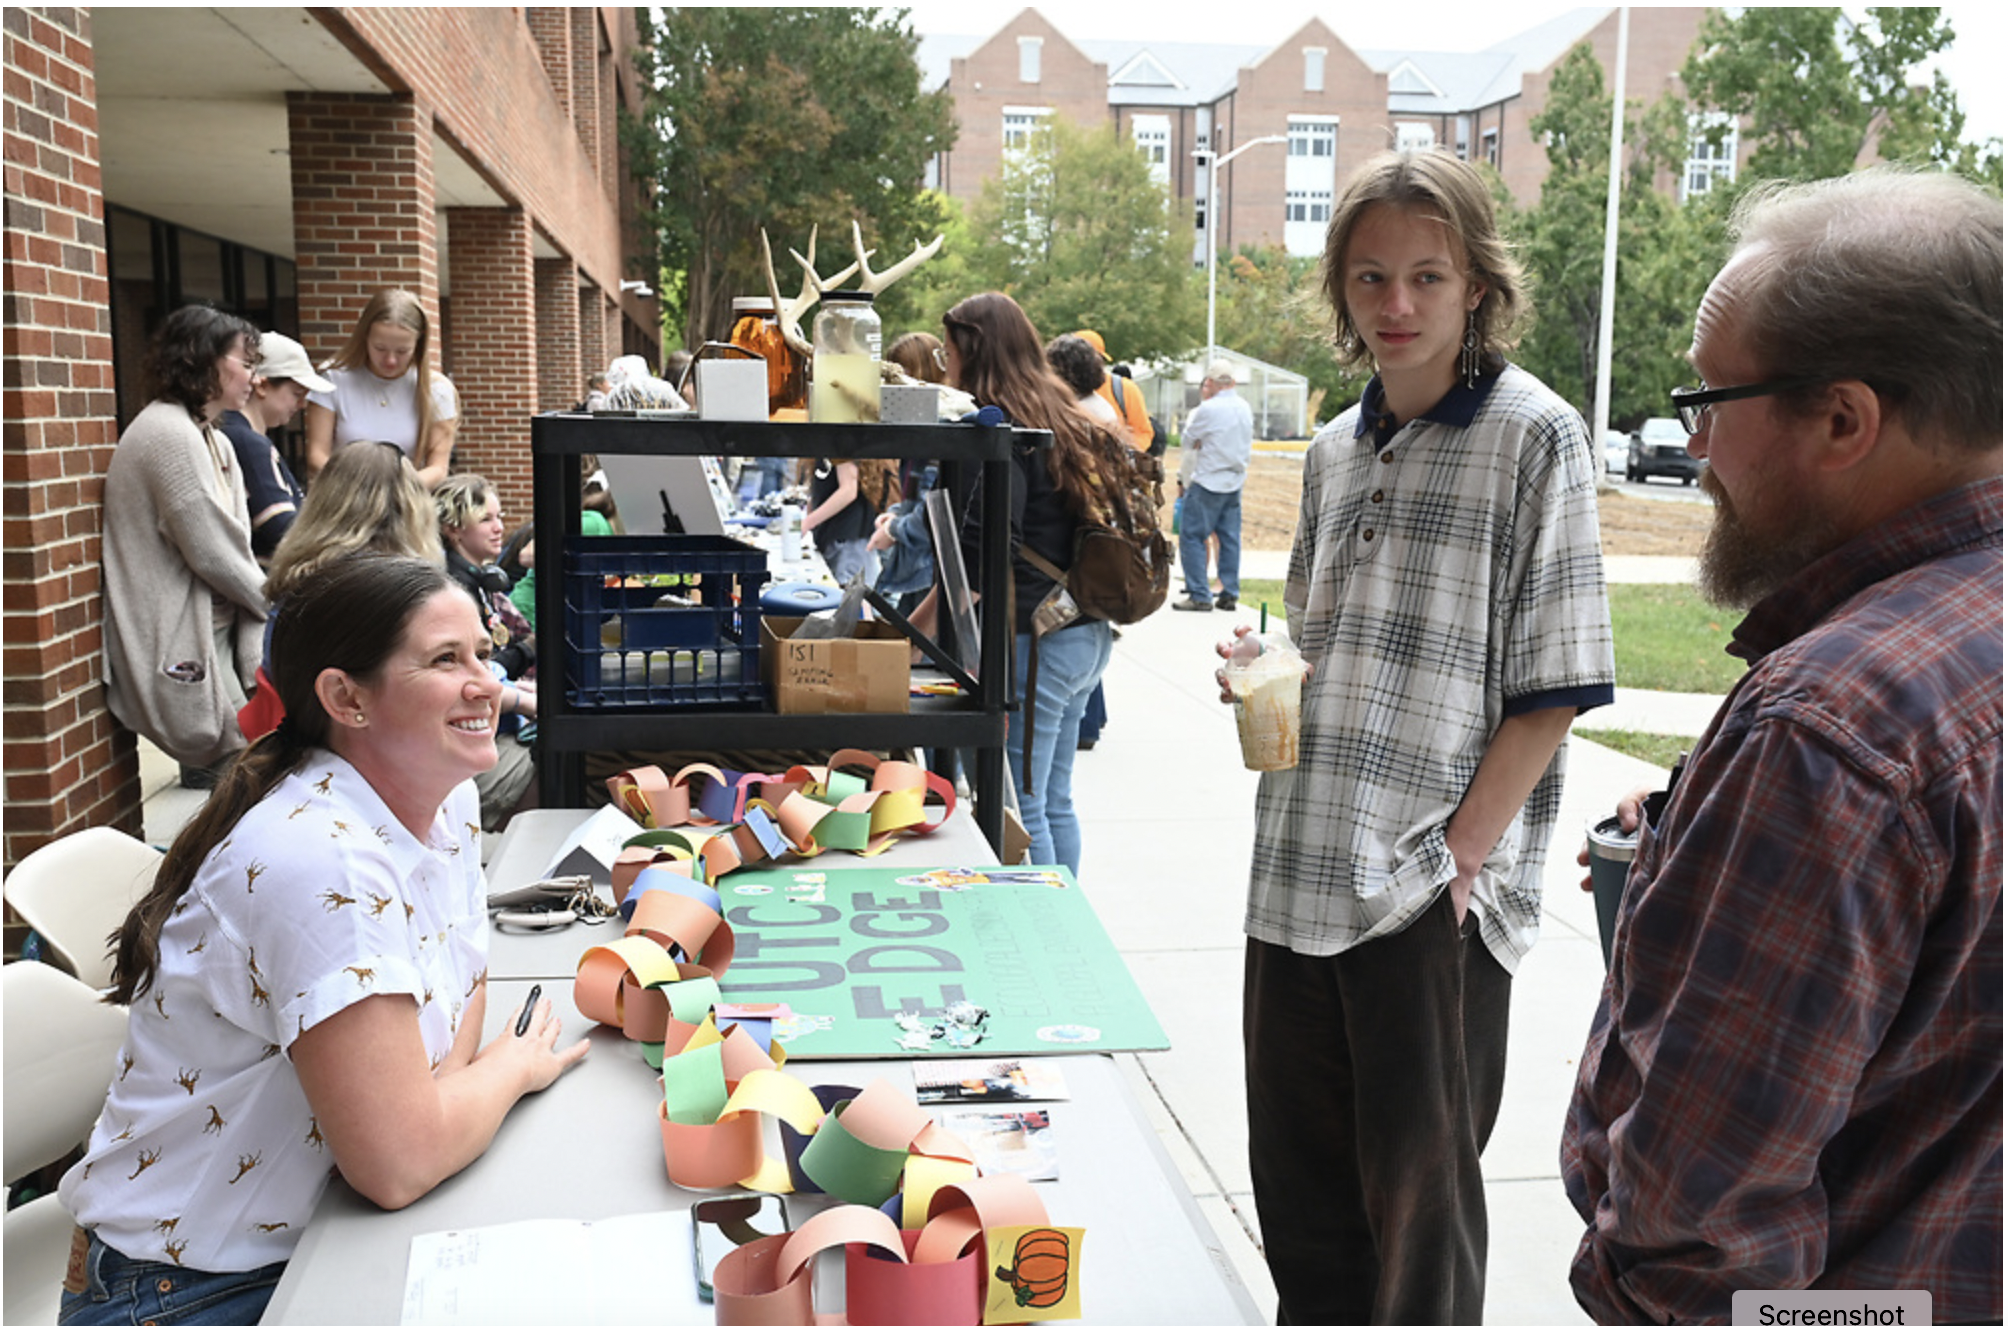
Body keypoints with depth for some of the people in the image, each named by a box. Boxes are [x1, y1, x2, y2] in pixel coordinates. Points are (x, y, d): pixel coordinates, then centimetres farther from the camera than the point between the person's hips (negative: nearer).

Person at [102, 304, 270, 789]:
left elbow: (237, 553, 9)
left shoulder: (215, 444, 15)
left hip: (217, 636, 9)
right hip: (180, 655, -9)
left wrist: (255, 655, -1)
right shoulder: (170, 435, -16)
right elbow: (212, 555, -18)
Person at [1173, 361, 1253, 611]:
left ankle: (1200, 595, -5)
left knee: (1191, 536, -2)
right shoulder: (1245, 408, 8)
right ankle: (1230, 593, 11)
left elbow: (1186, 442, -4)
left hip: (1208, 482, -7)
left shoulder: (1208, 409, -15)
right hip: (1235, 481, 7)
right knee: (1230, 538, 10)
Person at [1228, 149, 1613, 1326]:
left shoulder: (1535, 435, -7)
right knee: (1297, 1186, 17)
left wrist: (1462, 849, -15)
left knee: (1419, 1196, 9)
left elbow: (1554, 685, -10)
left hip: (1436, 894, -6)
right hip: (1302, 875, 6)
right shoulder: (1337, 449, 12)